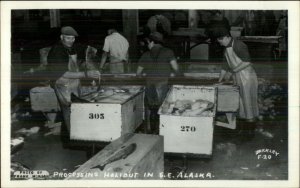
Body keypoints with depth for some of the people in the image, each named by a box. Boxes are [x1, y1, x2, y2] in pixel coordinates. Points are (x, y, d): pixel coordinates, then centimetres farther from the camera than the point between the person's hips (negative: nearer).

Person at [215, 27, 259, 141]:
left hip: (247, 78, -9)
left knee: (248, 103, -3)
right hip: (238, 79, 9)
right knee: (241, 104, 12)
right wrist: (220, 80, 20)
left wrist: (233, 70, -20)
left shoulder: (238, 45, -16)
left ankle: (250, 131, 5)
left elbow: (247, 62, -22)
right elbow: (227, 65, 21)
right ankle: (244, 128, 21)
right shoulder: (226, 49, 12)